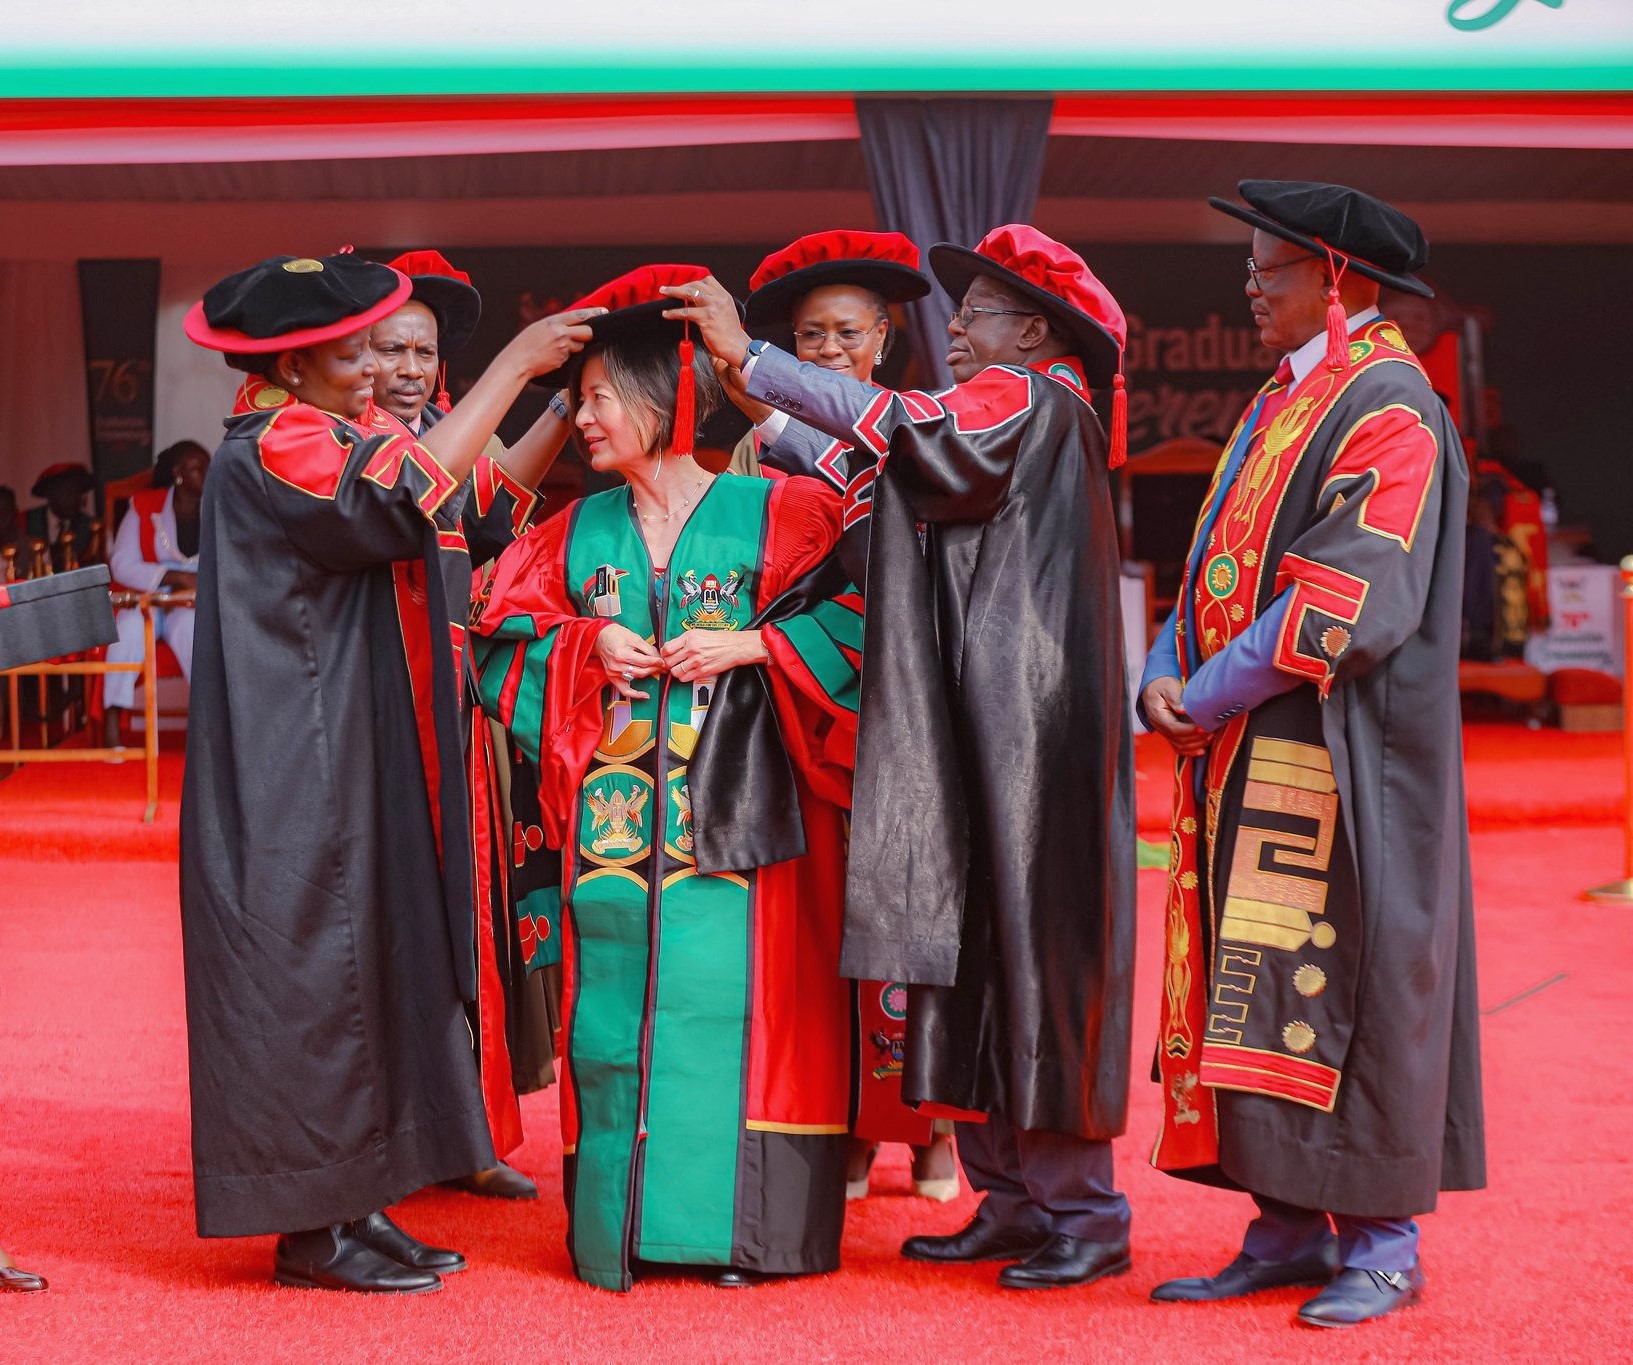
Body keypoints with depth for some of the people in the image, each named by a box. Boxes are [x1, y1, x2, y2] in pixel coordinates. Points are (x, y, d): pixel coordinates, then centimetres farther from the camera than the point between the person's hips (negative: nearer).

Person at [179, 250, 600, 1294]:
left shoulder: (348, 437, 16)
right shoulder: (267, 457, -14)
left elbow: (491, 487, 14)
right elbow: (413, 494, -28)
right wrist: (516, 364, -21)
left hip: (363, 769, 10)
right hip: (298, 772, -10)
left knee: (369, 967, 10)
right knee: (310, 974, -5)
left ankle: (350, 1201, 17)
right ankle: (312, 1227, 3)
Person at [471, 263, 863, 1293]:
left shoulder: (772, 514, 1)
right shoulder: (582, 530, 13)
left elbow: (857, 616, -4)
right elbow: (510, 627, 14)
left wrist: (749, 645, -12)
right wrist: (588, 645, -3)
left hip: (735, 816, -3)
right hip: (614, 816, 4)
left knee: (726, 1000, -7)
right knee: (616, 1005, 0)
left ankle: (735, 1226, 2)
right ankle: (624, 1223, 8)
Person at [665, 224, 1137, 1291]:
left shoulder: (1026, 402, -6)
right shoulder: (1022, 425, 22)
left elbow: (907, 429, -21)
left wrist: (746, 356, -16)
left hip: (1029, 743, -9)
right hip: (969, 745, 9)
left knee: (1036, 962, -6)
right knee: (970, 966, 8)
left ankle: (1085, 1214, 2)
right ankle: (1011, 1201, 15)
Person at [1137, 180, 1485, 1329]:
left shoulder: (1390, 410, -11)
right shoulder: (1281, 406, 18)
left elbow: (1350, 598, -20)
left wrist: (1205, 697, -14)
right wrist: (1165, 677, 2)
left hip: (1337, 759, -9)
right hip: (1248, 760, 9)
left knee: (1344, 981, -4)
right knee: (1255, 986, 8)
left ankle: (1382, 1243, 6)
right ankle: (1291, 1228, 16)